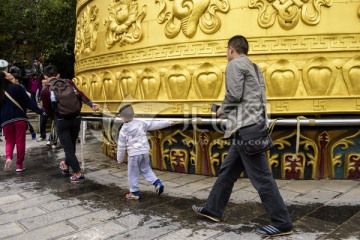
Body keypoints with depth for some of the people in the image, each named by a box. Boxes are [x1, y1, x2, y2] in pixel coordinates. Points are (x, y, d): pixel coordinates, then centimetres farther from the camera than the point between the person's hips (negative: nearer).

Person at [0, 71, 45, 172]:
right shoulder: (17, 87, -4)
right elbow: (28, 102, -7)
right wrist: (40, 111, -3)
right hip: (19, 118, -3)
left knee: (9, 141, 16)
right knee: (20, 141, 5)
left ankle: (8, 158, -11)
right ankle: (19, 164, 9)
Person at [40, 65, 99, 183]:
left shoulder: (45, 91, 1)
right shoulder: (68, 83, 5)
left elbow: (48, 111, 6)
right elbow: (80, 94, -10)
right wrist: (91, 104, -19)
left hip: (61, 121, -3)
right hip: (76, 118, 3)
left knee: (68, 148, 5)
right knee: (71, 145, 20)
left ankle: (78, 174, 1)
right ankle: (66, 166, 42)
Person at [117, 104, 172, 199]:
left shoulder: (124, 130, -9)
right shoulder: (140, 123, 0)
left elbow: (121, 146, -3)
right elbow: (154, 124, 4)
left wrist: (119, 159, 9)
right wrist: (168, 122, 12)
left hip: (134, 153, -5)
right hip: (145, 151, 5)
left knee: (132, 173, 10)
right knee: (145, 169, 20)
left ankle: (135, 193, 17)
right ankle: (157, 183, 5)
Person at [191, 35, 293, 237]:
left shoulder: (235, 64, -4)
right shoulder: (254, 67, 24)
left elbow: (234, 94, -16)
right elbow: (253, 97, 19)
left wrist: (223, 109, 2)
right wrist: (229, 110, 18)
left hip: (245, 127, -10)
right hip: (253, 126, 10)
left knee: (261, 176, -5)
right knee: (227, 171, 15)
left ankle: (282, 223, 3)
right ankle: (213, 209, 25)